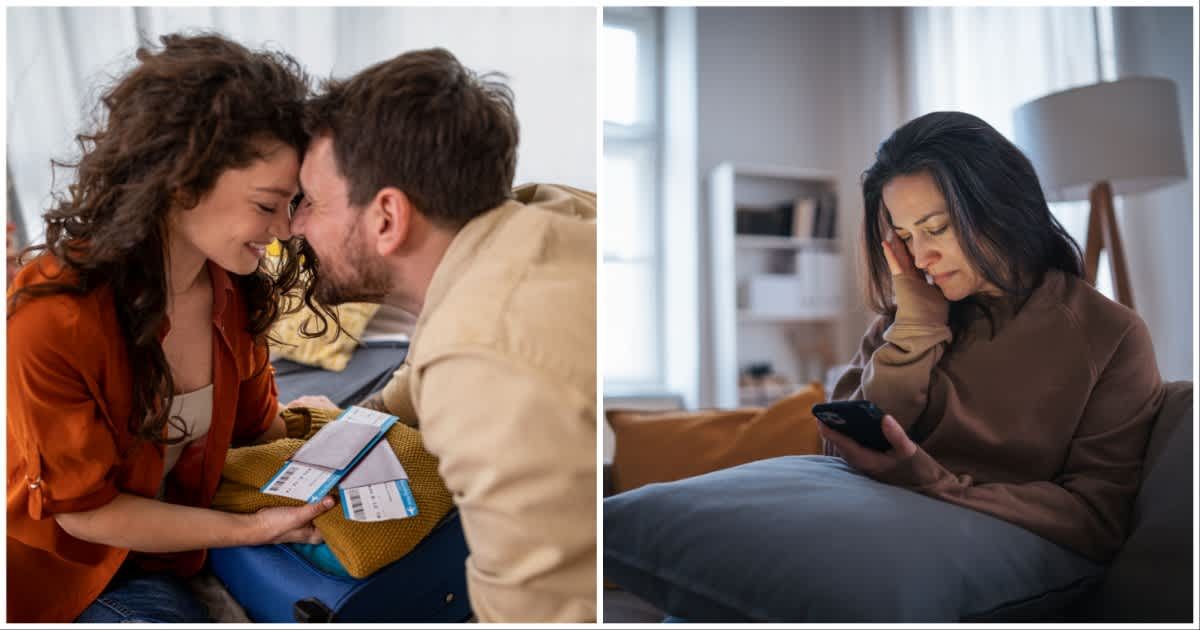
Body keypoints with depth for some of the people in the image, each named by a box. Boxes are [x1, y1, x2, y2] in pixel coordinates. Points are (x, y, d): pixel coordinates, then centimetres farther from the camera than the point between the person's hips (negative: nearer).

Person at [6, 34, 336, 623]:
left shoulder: (237, 290, -9)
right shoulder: (47, 319, -27)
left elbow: (258, 430, 5)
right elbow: (84, 509, -17)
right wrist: (253, 528, -19)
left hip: (158, 554, 4)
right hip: (56, 571, -4)